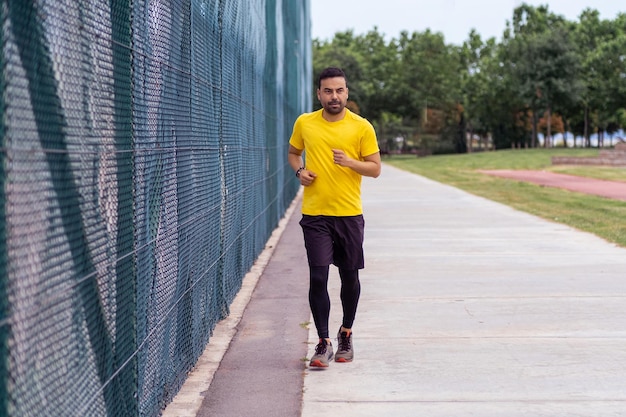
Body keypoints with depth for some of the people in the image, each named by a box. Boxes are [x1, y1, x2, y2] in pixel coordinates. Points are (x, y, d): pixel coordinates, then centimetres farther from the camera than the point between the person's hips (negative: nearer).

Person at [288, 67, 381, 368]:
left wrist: (350, 162, -18)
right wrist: (299, 170, -1)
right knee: (318, 277, -6)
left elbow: (375, 168, 1)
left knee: (349, 276, 10)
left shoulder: (362, 127, -2)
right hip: (315, 214, 0)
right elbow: (293, 153, 20)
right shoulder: (304, 123, 4)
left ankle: (346, 334, 30)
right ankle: (323, 343, 2)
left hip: (349, 214, 0)